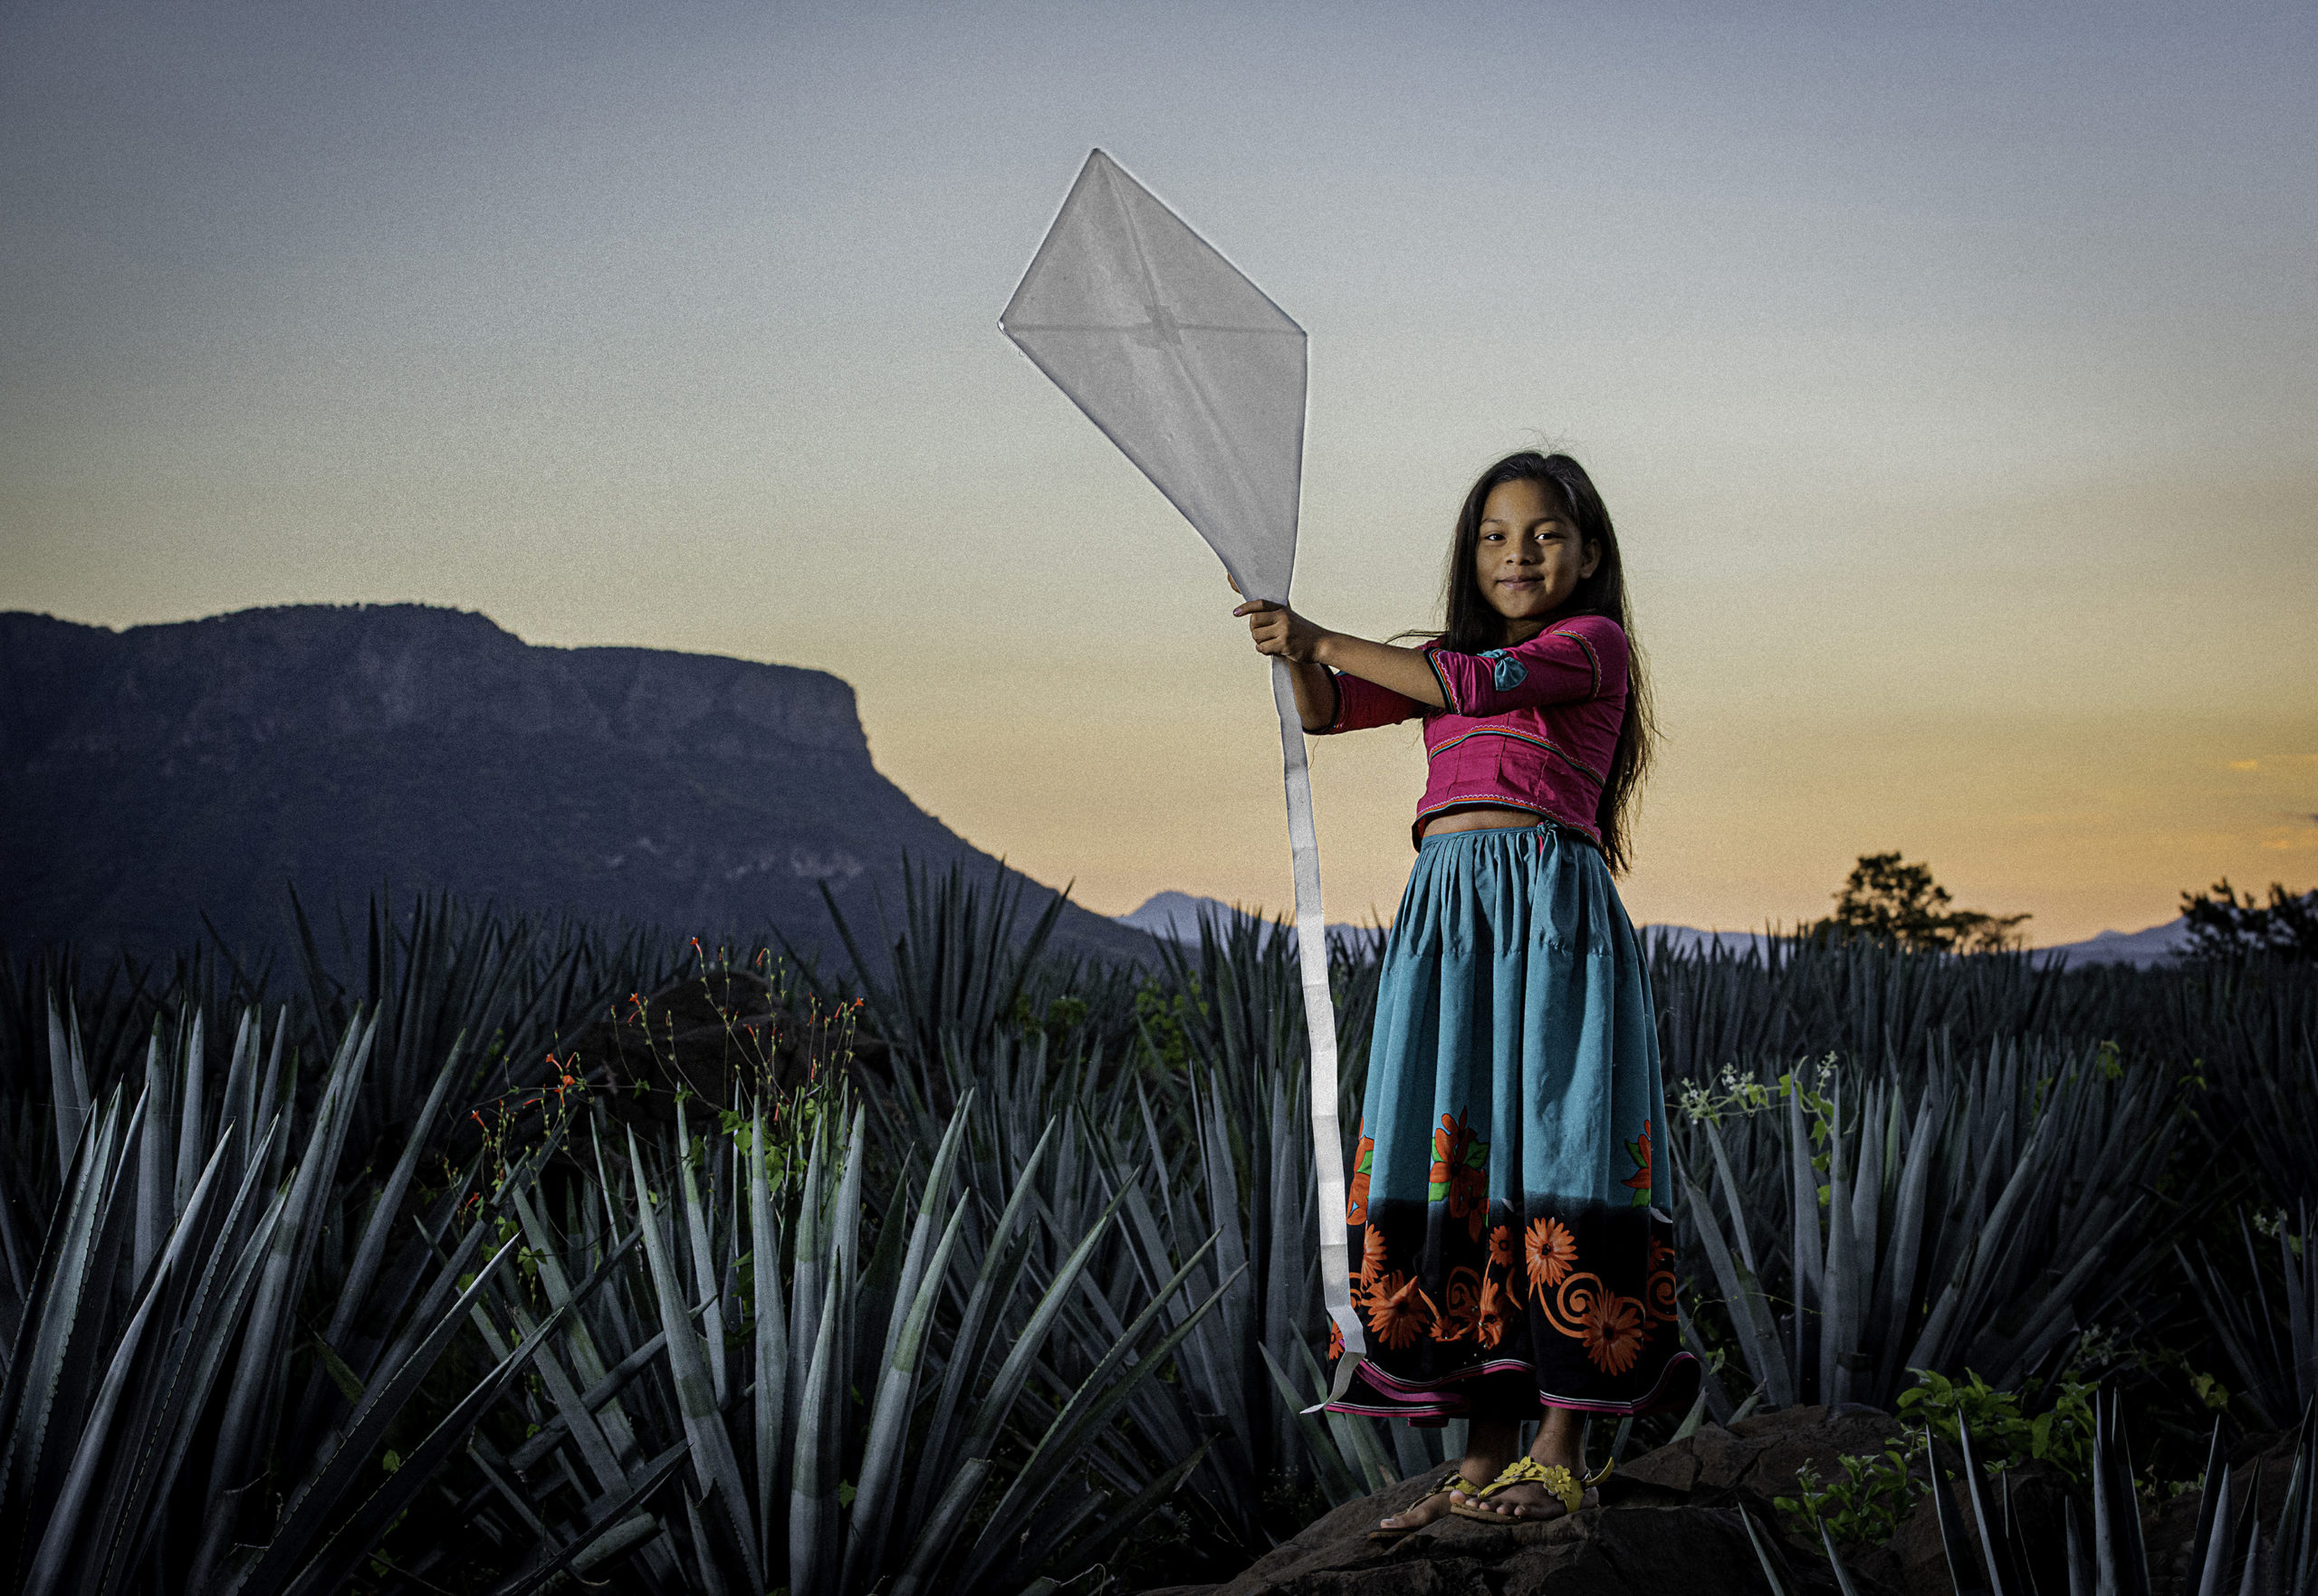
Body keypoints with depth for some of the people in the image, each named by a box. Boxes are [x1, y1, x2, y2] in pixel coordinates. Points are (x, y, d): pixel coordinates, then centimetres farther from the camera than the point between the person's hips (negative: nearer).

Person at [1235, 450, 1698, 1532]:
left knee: (1552, 1155, -9)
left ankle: (1562, 1456, -5)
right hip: (1443, 910, 6)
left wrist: (1325, 640, -8)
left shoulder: (1592, 641, 5)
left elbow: (1480, 683, -10)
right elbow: (1327, 709, 14)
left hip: (1550, 907, -5)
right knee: (1458, 1166, 1)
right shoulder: (1444, 658, 24)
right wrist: (1297, 656, -8)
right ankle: (1485, 1458, 5)